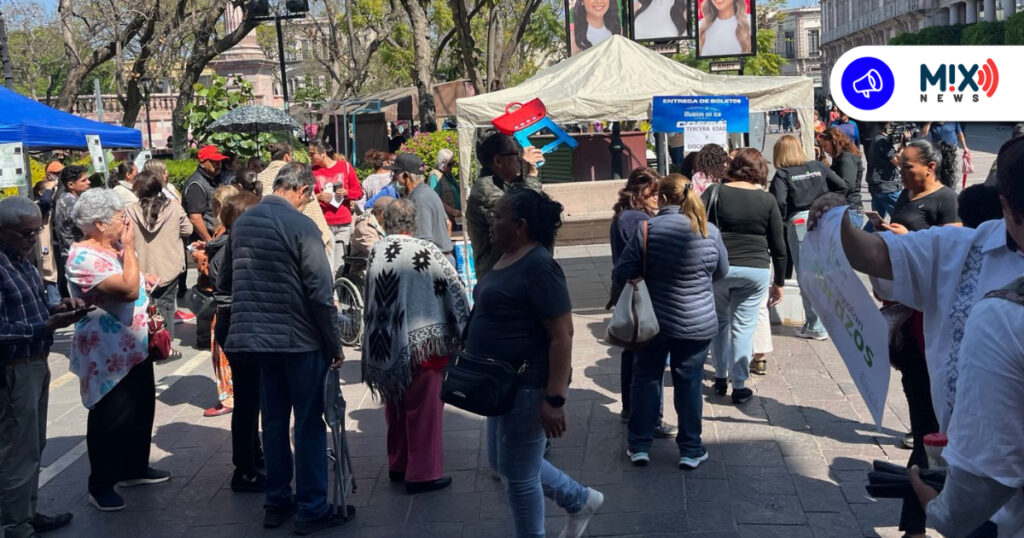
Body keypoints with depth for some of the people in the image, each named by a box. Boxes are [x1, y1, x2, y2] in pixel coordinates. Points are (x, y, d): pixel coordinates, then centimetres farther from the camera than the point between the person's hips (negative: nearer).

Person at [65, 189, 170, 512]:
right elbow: (128, 289, -31)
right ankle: (101, 486, 12)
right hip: (108, 356, -10)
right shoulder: (85, 257, -21)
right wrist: (129, 248, -22)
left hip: (135, 349, 10)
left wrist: (146, 283, 7)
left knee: (141, 411, 19)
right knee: (110, 419, 0)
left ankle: (135, 468, 35)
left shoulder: (112, 249, 9)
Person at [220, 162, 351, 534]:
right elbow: (321, 293, -17)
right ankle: (312, 509, 11)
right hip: (300, 339, -6)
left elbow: (224, 282, 16)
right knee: (309, 424, 4)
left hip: (256, 338, 6)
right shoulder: (300, 225, -15)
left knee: (273, 422, 16)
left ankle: (277, 503, 25)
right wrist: (336, 345, -8)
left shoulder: (242, 223, 5)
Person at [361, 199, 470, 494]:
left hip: (382, 346, 5)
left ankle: (398, 465, 30)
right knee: (424, 409, 4)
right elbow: (454, 291, -7)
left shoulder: (375, 252, 0)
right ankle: (423, 473, 9)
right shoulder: (426, 251, -12)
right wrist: (465, 330, 6)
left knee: (396, 405, 19)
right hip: (422, 344, -5)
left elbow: (370, 297, 8)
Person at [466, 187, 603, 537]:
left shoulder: (539, 266, -22)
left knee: (518, 473, 4)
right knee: (503, 462, 22)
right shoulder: (509, 258, 8)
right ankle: (581, 501, 37)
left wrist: (554, 399, -26)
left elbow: (562, 335, -24)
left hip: (527, 386, -10)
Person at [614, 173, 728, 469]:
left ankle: (639, 445, 18)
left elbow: (621, 275, -11)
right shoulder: (710, 232, -7)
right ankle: (691, 450, 17)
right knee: (689, 382, 12)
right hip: (698, 323, 1)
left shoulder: (648, 230, -13)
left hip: (655, 321, -1)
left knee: (646, 378, 14)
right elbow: (721, 272, 8)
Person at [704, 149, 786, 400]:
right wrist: (779, 282, 14)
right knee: (744, 326, 6)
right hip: (756, 269, 0)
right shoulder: (767, 200, 2)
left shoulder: (714, 193, -1)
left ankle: (720, 377, 23)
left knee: (719, 322, 17)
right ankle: (739, 385, 8)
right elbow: (779, 247, 5)